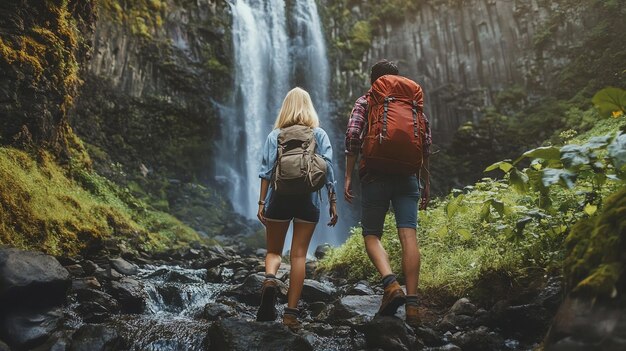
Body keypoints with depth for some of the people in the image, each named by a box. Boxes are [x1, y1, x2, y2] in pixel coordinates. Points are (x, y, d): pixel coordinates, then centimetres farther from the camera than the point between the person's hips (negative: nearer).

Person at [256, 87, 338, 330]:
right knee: (299, 256, 4)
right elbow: (328, 168, -1)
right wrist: (333, 202, 1)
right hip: (308, 200, 0)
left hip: (279, 198, 0)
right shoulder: (319, 134, 6)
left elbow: (267, 170, 0)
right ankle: (291, 312, 2)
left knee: (273, 251, 13)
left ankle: (269, 279, -17)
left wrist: (261, 203, 2)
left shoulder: (275, 135, 6)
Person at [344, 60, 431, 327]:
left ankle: (391, 284, -16)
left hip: (375, 176, -2)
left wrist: (348, 176, -4)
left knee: (371, 235, 7)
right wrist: (425, 183, 15)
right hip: (407, 177, 2)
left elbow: (353, 135, -7)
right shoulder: (410, 102, 19)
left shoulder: (365, 101, 10)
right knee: (409, 235, -5)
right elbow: (426, 141, 11)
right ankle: (412, 304, -10)